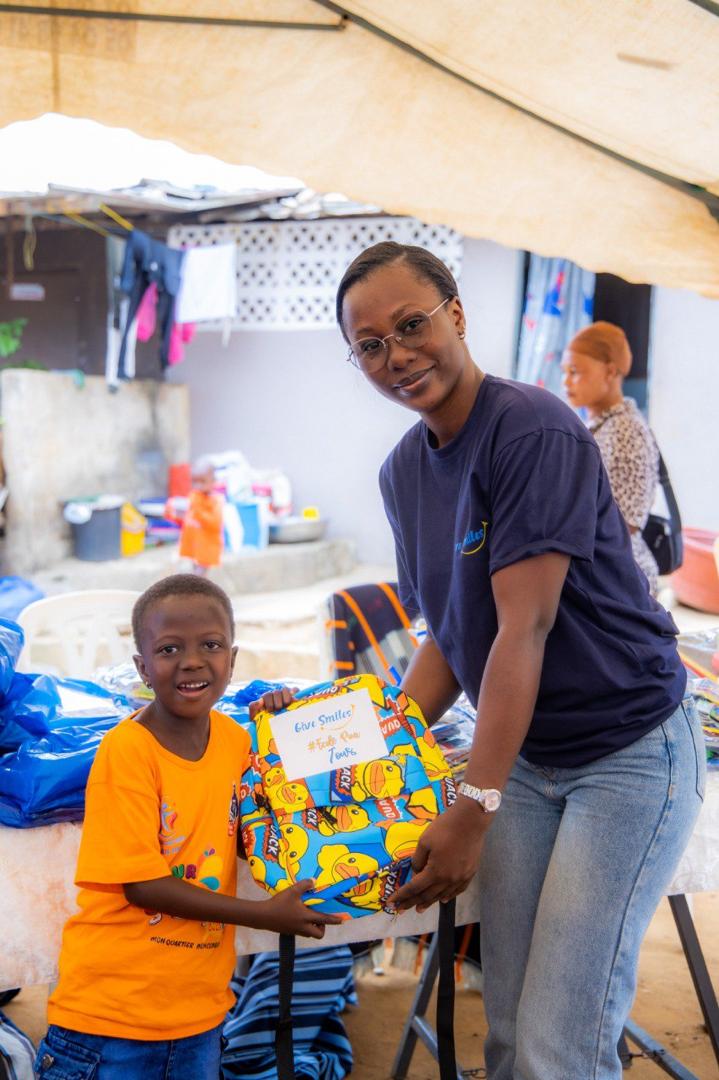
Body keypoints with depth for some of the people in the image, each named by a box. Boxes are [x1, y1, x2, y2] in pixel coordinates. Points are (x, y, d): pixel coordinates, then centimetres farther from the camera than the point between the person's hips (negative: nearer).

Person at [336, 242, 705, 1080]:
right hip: (523, 757, 7)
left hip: (629, 751, -7)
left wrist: (474, 808, -22)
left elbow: (524, 631, -22)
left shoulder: (535, 431, -19)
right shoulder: (403, 470, 6)